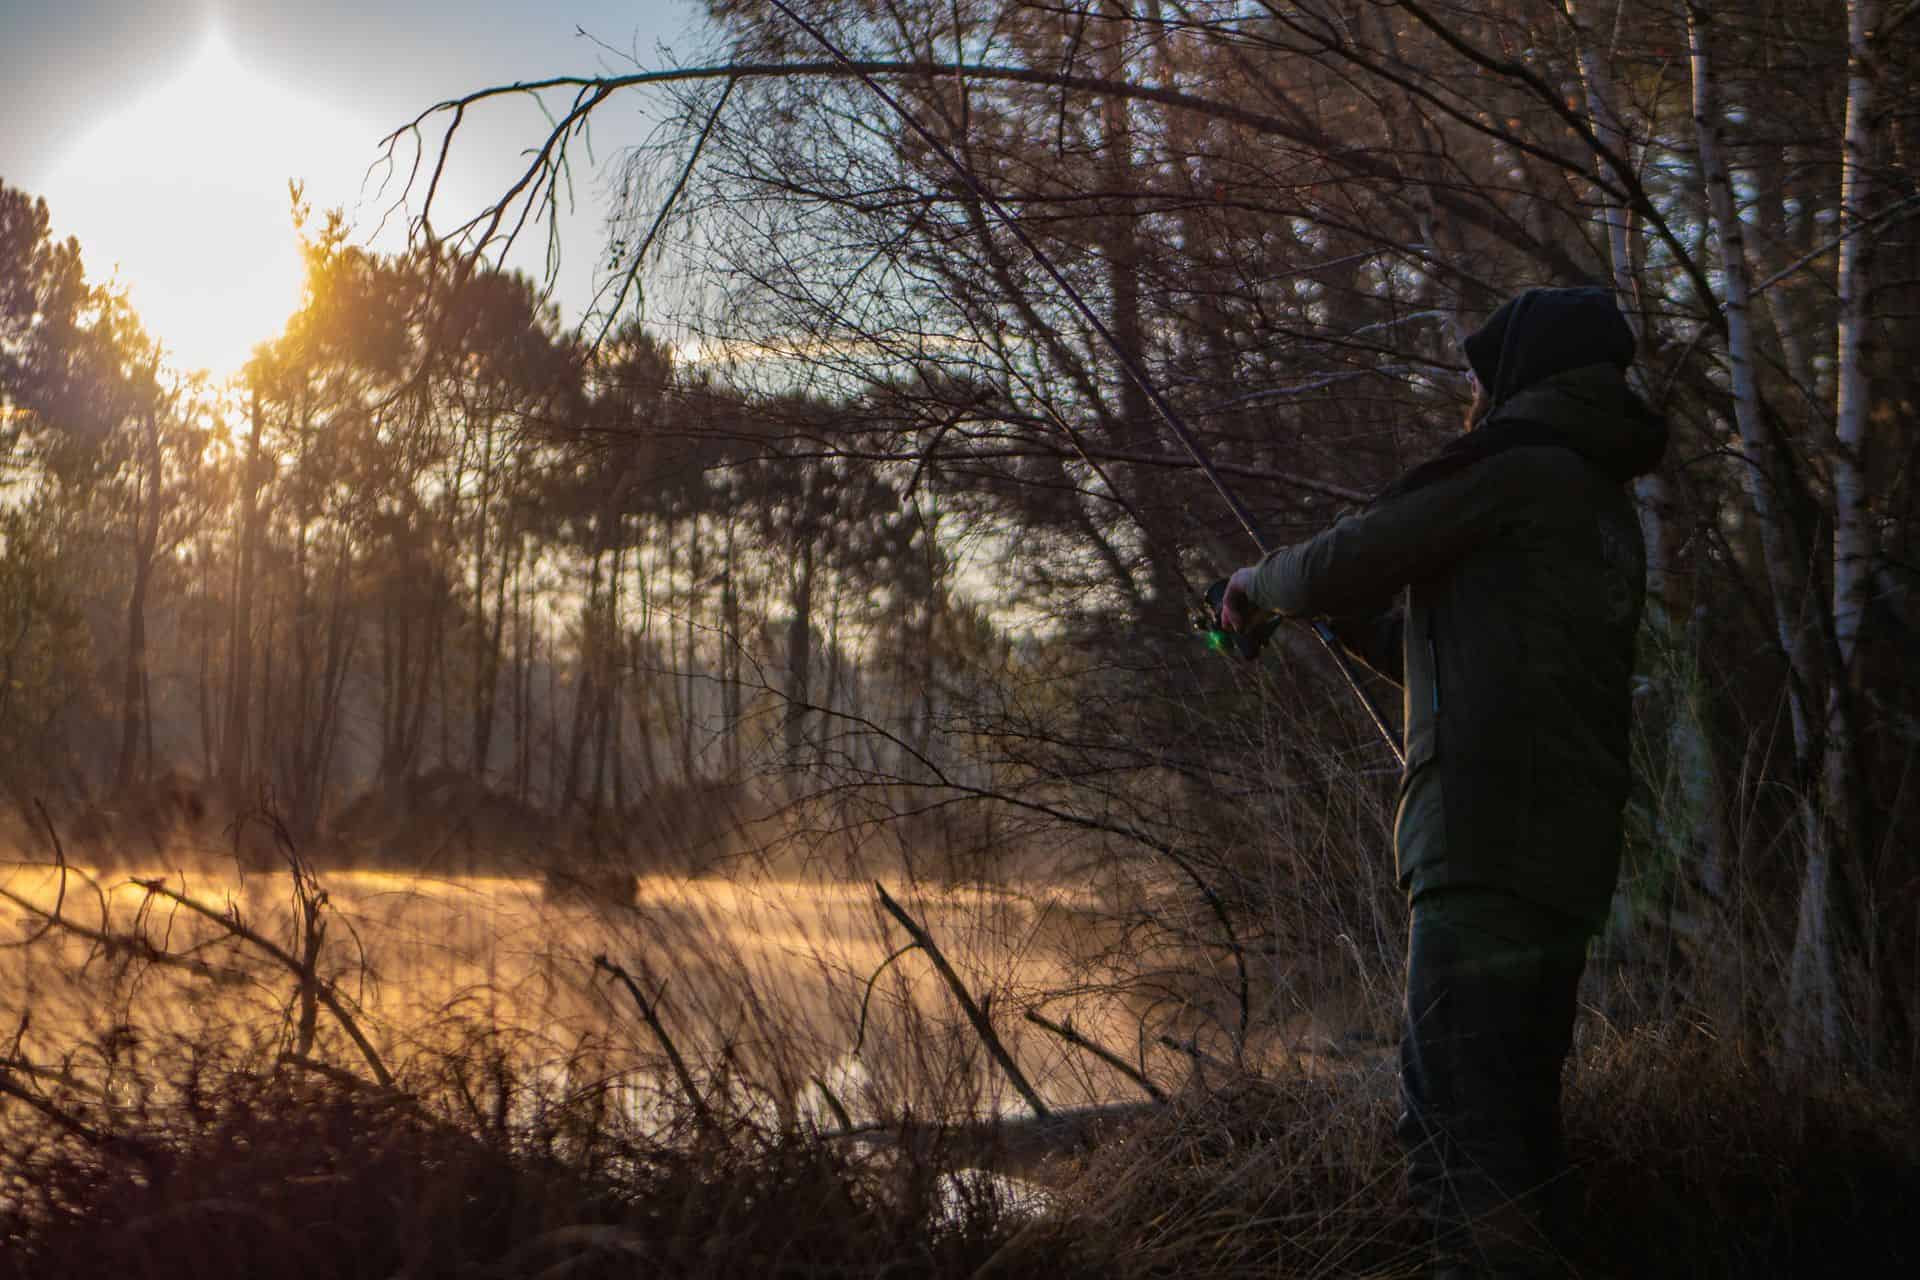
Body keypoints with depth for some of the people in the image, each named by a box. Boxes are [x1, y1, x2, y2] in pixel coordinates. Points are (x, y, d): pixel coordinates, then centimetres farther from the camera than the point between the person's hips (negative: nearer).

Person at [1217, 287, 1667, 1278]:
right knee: (1516, 1128, 14)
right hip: (1573, 864, 9)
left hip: (1487, 851, -9)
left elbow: (1336, 570, -8)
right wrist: (1345, 617, 31)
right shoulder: (1610, 511, 23)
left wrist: (1259, 582, 12)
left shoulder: (1519, 466, -5)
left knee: (1456, 1129, -12)